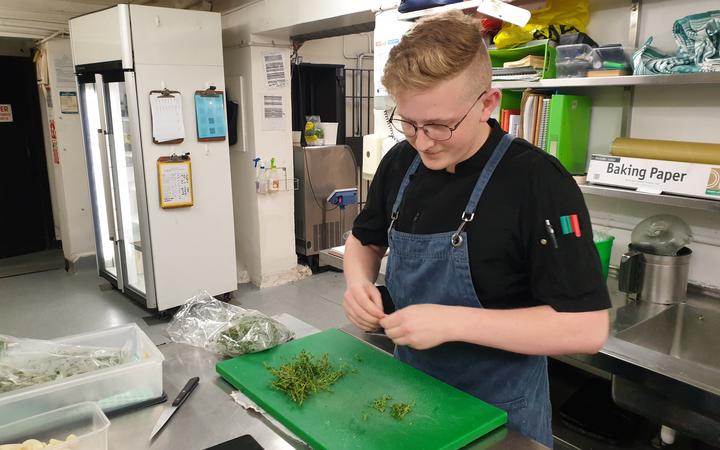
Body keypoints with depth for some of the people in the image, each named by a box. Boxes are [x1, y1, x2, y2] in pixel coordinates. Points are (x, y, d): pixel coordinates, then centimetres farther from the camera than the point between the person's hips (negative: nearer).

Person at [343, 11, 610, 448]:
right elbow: (366, 239, 10)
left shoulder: (540, 184, -23)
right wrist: (359, 281, -11)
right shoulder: (400, 163, -6)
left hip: (498, 411, -5)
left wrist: (452, 322, -30)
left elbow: (587, 328, -24)